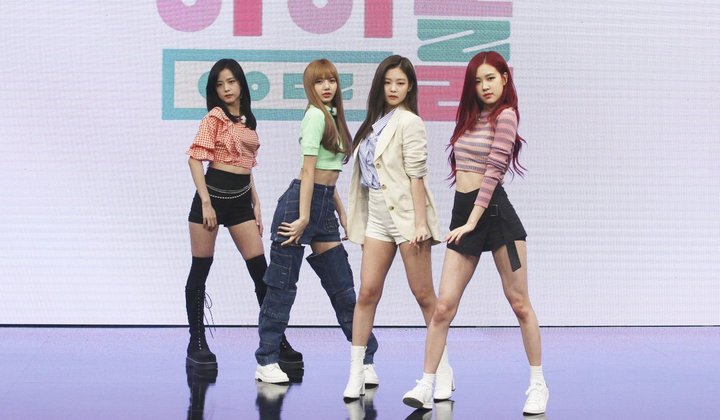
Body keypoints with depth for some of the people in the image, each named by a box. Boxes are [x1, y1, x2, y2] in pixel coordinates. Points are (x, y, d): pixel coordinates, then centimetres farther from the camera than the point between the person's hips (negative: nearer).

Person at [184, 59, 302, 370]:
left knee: (260, 269, 1)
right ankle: (197, 344, 8)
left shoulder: (247, 121, 15)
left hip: (241, 198, 6)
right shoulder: (214, 118, -3)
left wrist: (256, 203, 14)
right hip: (213, 193, -6)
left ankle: (275, 340, 7)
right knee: (200, 270, 2)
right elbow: (195, 158, -10)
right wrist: (205, 202, -16)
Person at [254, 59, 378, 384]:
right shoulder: (315, 115, -10)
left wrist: (341, 212, 19)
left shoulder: (332, 116, 16)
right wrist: (304, 217, -18)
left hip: (323, 205, 8)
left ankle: (366, 357, 14)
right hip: (300, 202, -8)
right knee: (282, 286, -1)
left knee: (342, 286, 9)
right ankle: (266, 361, 6)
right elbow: (308, 169, -15)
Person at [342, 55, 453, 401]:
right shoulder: (376, 122, 13)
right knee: (367, 293, 1)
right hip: (377, 217, 6)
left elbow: (416, 175, -13)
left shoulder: (409, 122, -8)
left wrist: (420, 223, -17)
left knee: (424, 295, 0)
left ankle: (444, 371, 9)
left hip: (406, 214, -6)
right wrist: (357, 221, 14)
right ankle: (357, 371, 5)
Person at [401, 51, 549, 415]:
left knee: (519, 302, 1)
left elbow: (493, 172, -12)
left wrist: (473, 222, -15)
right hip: (462, 209, 6)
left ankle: (538, 384, 10)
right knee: (444, 306, -2)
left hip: (494, 211, -6)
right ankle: (426, 386, 0)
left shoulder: (505, 115, -5)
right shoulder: (471, 117, 18)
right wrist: (464, 222, 12)